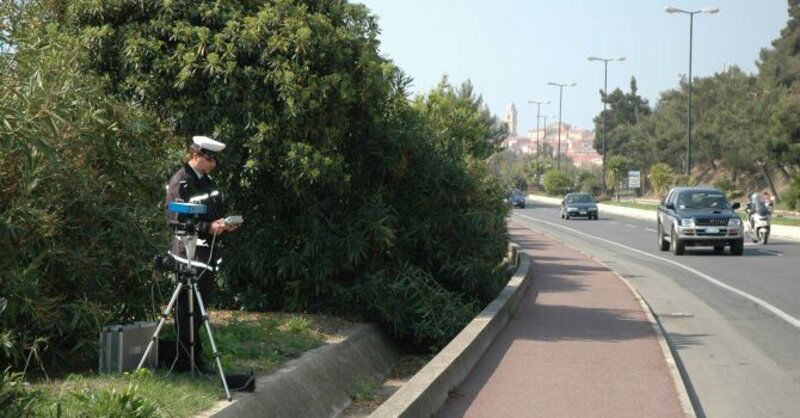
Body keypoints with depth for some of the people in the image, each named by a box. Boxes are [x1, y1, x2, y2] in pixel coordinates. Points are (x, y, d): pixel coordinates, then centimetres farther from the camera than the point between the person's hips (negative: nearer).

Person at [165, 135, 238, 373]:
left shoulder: (207, 181, 15)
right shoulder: (180, 182, -12)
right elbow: (175, 220, -17)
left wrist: (225, 226, 3)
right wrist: (208, 228, -22)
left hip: (208, 254, 9)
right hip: (189, 256, -9)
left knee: (200, 309, 13)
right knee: (188, 310, -6)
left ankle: (195, 360, 21)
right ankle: (185, 363, -2)